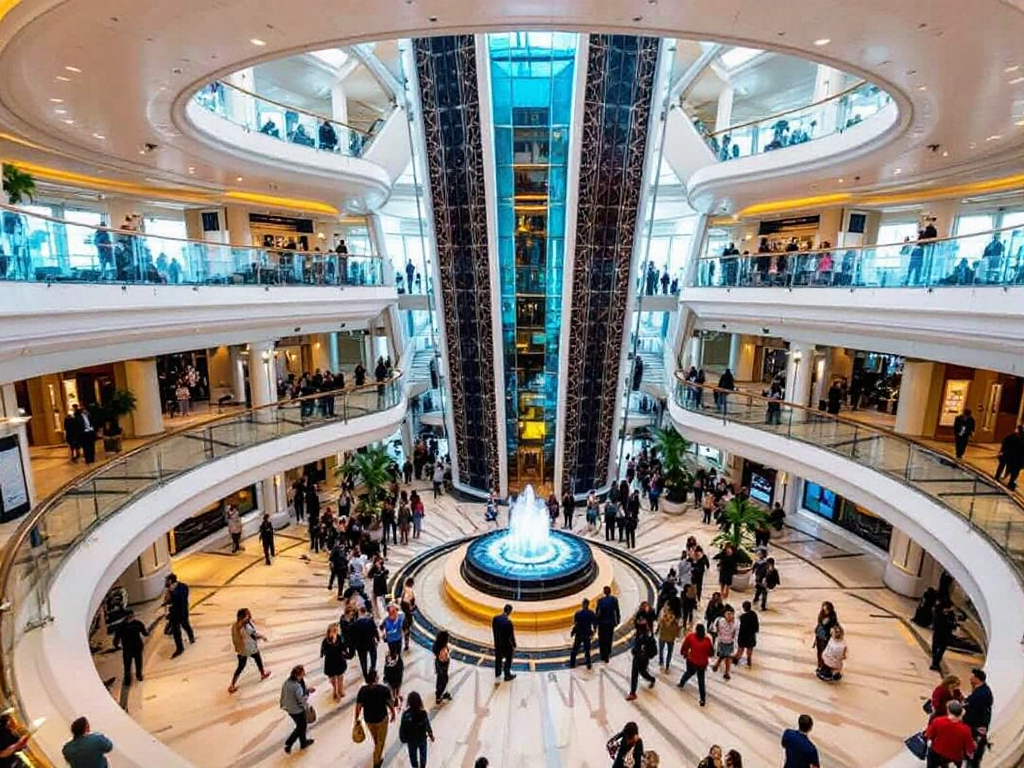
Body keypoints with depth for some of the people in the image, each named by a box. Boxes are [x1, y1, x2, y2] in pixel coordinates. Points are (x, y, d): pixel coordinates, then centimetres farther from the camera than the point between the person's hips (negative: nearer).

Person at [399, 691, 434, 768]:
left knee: (413, 755, 25)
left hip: (411, 740, -1)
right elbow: (428, 726, -13)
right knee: (423, 754, 26)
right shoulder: (424, 713, -27)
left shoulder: (406, 714, -30)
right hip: (422, 738, 1)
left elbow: (402, 728, -17)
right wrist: (431, 735, 5)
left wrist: (403, 738, 3)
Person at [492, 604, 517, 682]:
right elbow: (511, 635, -18)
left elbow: (493, 631, 1)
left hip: (497, 644, 5)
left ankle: (497, 677, 31)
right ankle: (507, 675, 35)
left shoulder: (495, 618, -12)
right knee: (508, 660, 19)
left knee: (498, 660, 20)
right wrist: (514, 646, -3)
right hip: (507, 645, -5)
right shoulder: (508, 622, -29)